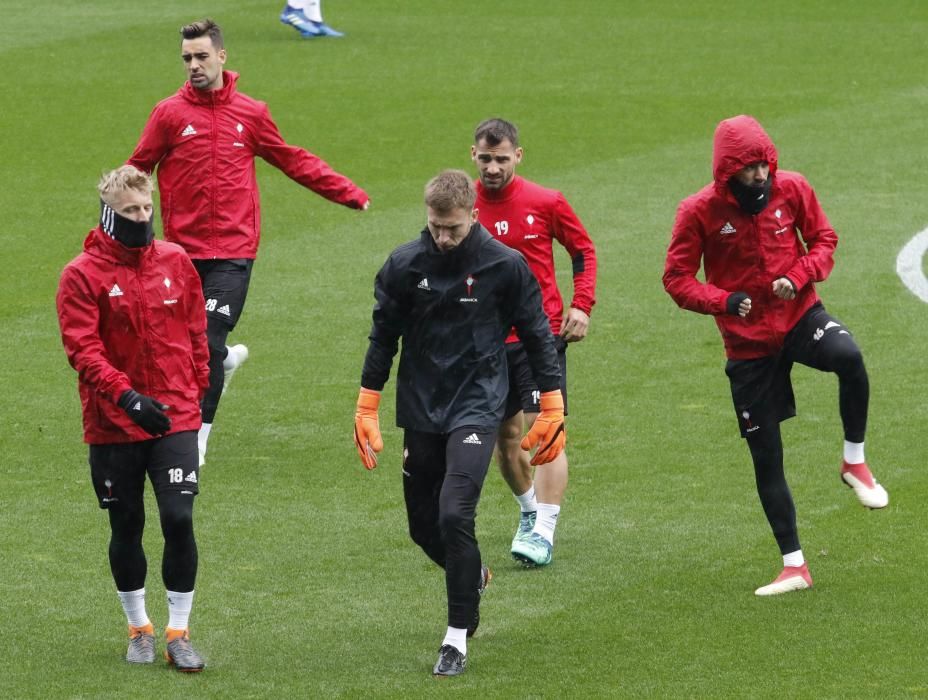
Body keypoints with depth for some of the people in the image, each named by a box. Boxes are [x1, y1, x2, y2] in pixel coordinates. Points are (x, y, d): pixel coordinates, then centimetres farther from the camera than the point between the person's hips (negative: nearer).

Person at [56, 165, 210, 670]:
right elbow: (82, 349, -15)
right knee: (127, 527, 9)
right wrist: (127, 396, -27)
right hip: (112, 423, -1)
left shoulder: (176, 262, 4)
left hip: (175, 417, 1)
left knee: (179, 519, -9)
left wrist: (196, 389, 16)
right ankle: (138, 628, 27)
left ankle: (178, 633, 2)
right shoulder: (83, 275, -7)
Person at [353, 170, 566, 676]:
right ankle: (472, 575, 42)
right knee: (423, 526, 9)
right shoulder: (405, 265, -3)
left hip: (477, 406, -4)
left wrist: (552, 410, 3)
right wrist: (367, 410, 8)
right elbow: (383, 337, 8)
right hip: (420, 409, 4)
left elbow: (537, 336, 2)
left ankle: (458, 636, -8)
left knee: (454, 514, -19)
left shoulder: (504, 265, -8)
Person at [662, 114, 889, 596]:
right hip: (748, 342, 0)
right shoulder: (700, 211, -12)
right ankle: (793, 566, 18)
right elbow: (677, 278, -7)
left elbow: (823, 240, 5)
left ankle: (855, 462, -12)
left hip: (800, 316, 0)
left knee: (849, 358, -35)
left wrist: (799, 276, -15)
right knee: (766, 459, 4)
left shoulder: (792, 189, -6)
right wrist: (724, 301, -24)